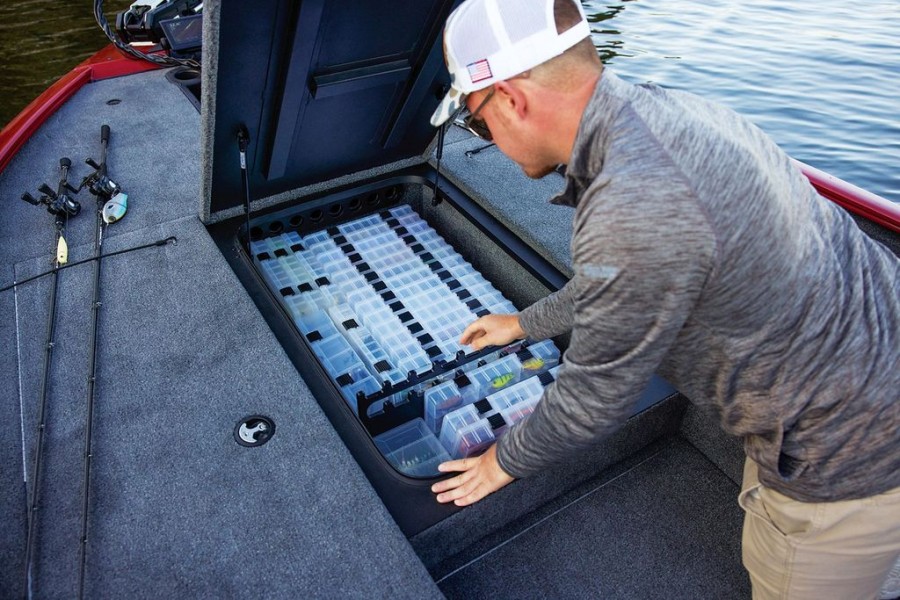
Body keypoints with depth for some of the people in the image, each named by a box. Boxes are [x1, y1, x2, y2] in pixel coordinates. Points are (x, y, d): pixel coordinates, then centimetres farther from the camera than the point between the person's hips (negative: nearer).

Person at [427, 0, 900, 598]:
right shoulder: (656, 106, -4)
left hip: (845, 458, -8)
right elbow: (616, 280, 12)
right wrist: (525, 322, 25)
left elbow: (594, 397, -20)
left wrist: (506, 461, 0)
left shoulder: (633, 211, -36)